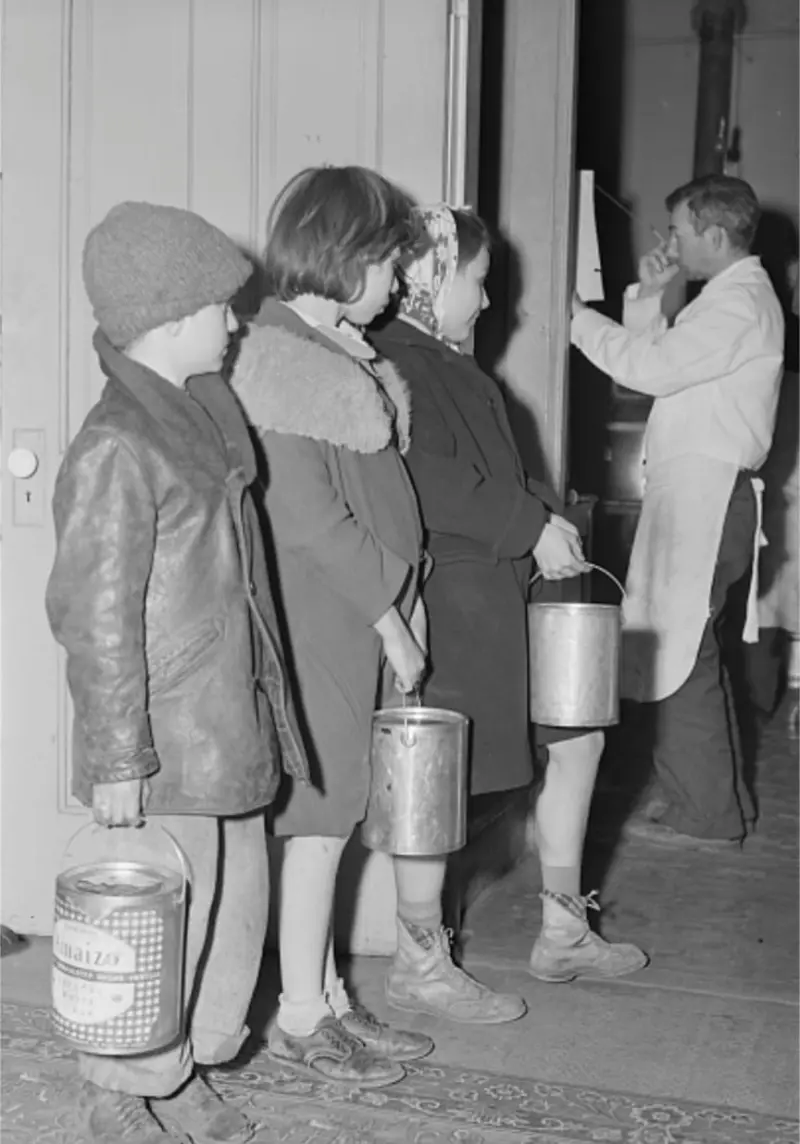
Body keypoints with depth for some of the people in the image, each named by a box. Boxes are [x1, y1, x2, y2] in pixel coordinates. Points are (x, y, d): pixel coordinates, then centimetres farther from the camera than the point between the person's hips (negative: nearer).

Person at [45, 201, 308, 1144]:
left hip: (231, 727, 9)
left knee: (237, 900, 17)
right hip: (162, 746, -9)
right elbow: (96, 619, -19)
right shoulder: (113, 452, -19)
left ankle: (185, 1067, 36)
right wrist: (117, 761, -17)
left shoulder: (201, 414, 9)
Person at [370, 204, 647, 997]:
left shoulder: (446, 363, 18)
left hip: (499, 591, 11)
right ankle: (418, 966, 15)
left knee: (576, 738, 16)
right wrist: (534, 529, -17)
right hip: (448, 597, -11)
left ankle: (563, 935, 28)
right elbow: (434, 480, -24)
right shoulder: (398, 362, -14)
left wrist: (545, 519, 5)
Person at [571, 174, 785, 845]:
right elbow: (660, 364, 19)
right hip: (695, 493, 11)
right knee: (690, 648, 15)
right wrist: (648, 299, 9)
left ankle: (705, 813, 2)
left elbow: (649, 367, -20)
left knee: (682, 647, -7)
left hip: (706, 494, -11)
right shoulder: (731, 296, 21)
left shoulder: (740, 303, -12)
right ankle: (717, 799, 25)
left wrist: (579, 318, -10)